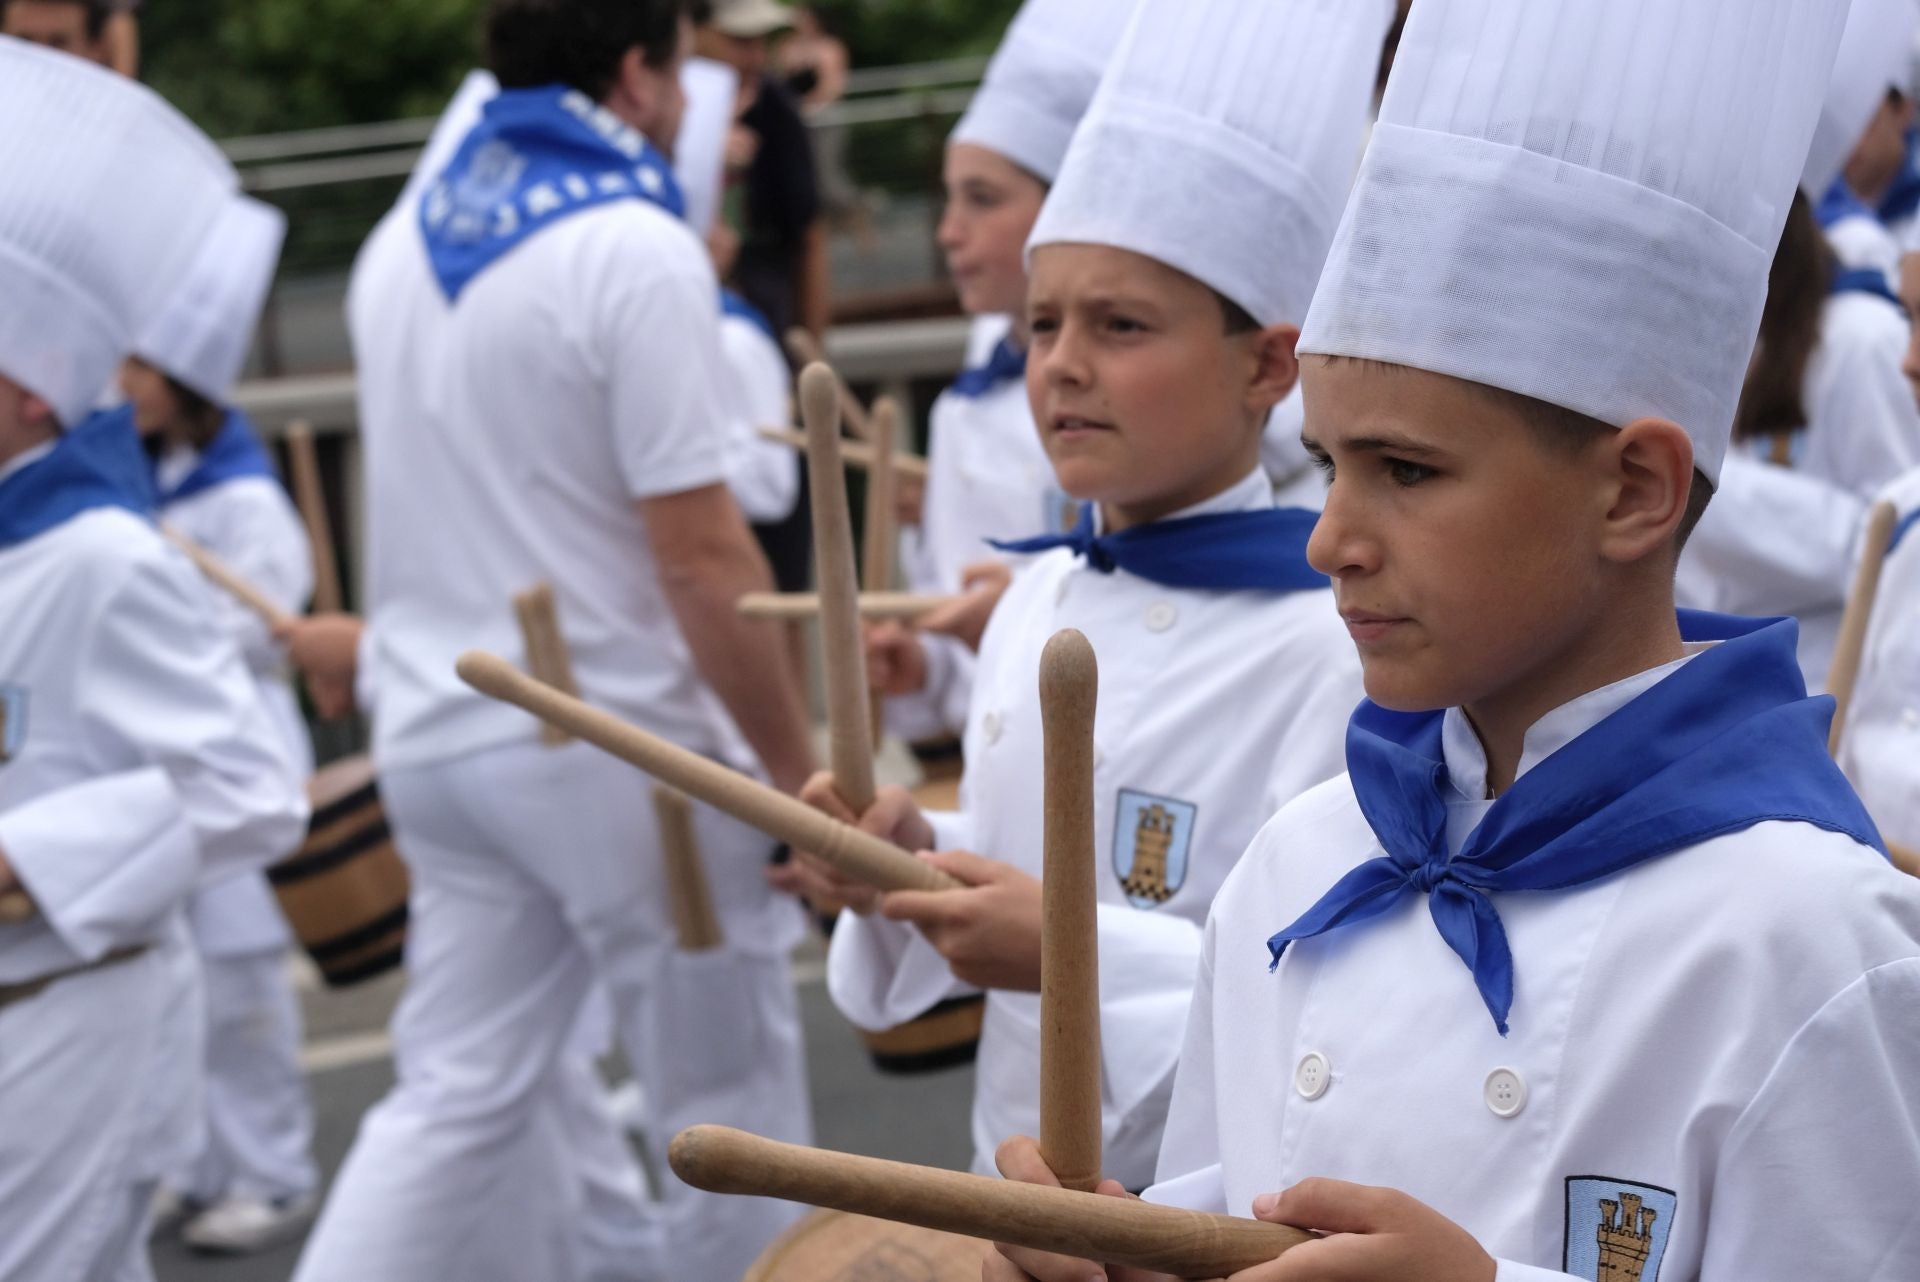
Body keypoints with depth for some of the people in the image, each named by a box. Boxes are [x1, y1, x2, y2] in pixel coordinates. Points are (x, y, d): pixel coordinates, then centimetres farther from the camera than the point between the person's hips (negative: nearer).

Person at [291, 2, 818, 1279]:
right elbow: (702, 560, -19)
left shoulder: (400, 243, 8)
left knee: (458, 1093, 11)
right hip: (619, 739, -7)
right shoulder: (638, 250, -16)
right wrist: (801, 776, -13)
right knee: (727, 1084, 10)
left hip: (439, 735, 7)